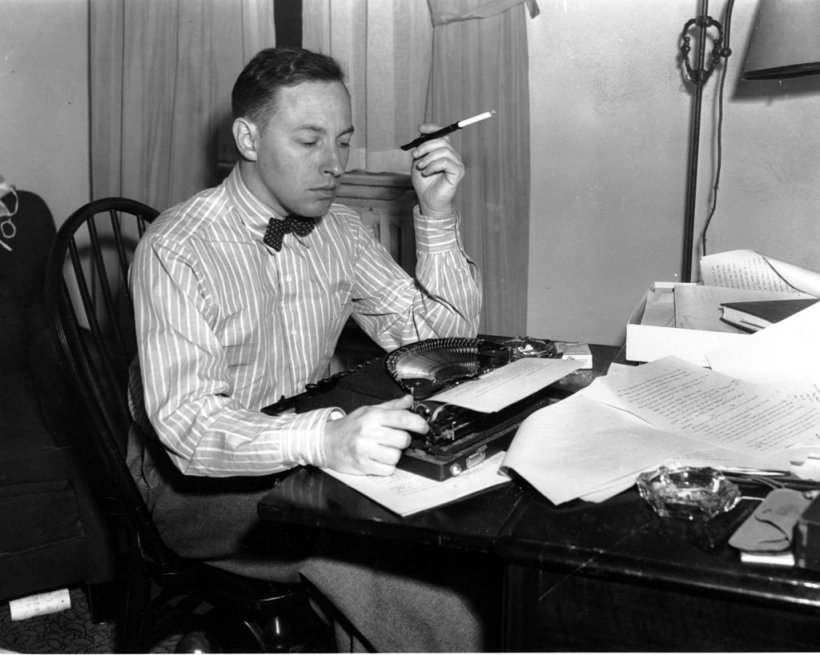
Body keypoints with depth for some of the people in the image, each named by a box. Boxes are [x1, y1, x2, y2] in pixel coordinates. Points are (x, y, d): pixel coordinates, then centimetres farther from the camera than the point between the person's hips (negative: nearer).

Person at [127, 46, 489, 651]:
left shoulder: (339, 228, 5)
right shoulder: (177, 249, -16)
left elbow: (445, 333, 4)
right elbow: (188, 423, -28)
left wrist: (437, 214, -8)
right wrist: (324, 438, -46)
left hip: (312, 461, 7)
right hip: (201, 484, -6)